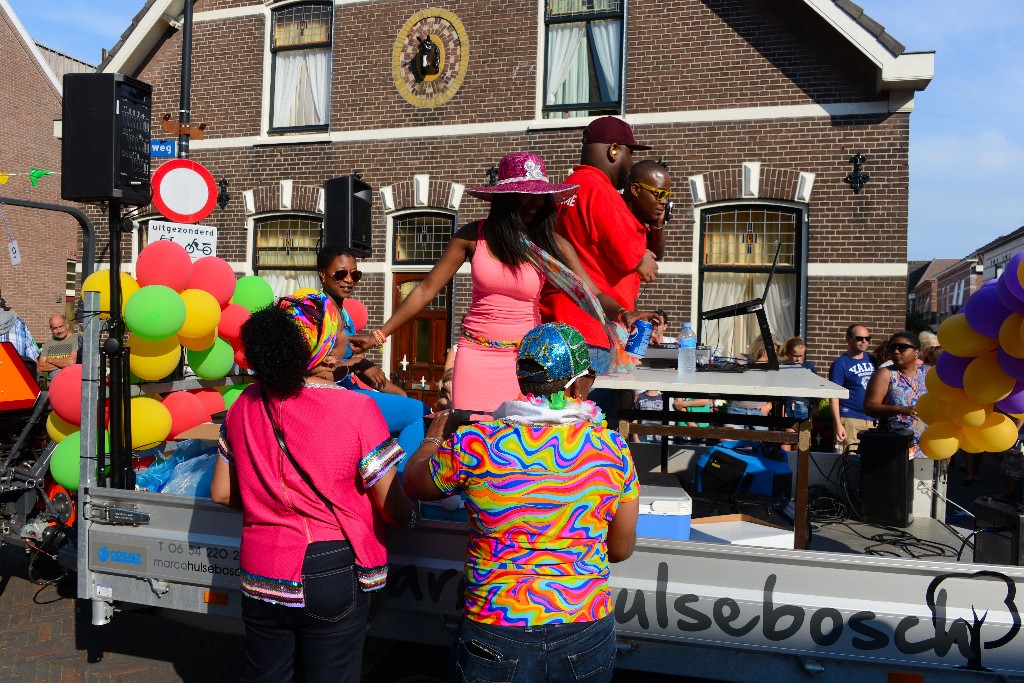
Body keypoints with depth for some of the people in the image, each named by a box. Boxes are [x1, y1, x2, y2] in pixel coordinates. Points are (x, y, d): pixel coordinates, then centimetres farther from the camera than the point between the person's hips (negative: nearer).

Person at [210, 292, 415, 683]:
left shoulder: (244, 406, -4)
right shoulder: (357, 409, -19)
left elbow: (222, 493, 6)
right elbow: (395, 512, -16)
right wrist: (411, 516, 5)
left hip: (260, 575, 5)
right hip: (333, 574, -4)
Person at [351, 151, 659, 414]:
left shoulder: (553, 244, -4)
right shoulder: (474, 235, -4)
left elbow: (593, 295, -10)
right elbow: (426, 289, -2)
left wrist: (623, 314, -32)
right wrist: (380, 334, -6)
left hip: (526, 356, 0)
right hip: (476, 353, 0)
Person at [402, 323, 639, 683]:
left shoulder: (474, 445, -14)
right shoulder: (612, 448, -9)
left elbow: (414, 484, 6)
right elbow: (621, 549, 2)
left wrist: (432, 440, 25)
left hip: (496, 637, -1)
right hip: (588, 634, 2)